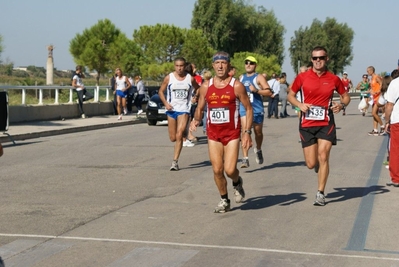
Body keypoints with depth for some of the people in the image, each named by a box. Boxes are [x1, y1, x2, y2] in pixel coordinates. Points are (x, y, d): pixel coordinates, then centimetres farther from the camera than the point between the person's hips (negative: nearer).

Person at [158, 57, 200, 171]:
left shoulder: (190, 79, -1)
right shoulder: (169, 78, 0)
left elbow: (198, 89, 16)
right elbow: (161, 91, 7)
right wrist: (166, 103, -7)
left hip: (184, 110, -2)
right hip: (171, 110, 2)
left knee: (179, 136, -14)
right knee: (173, 138, 7)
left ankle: (175, 161, -10)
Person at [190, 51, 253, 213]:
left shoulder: (236, 86, -7)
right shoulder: (206, 86, 3)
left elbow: (248, 109, -2)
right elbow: (200, 108, 12)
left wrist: (247, 132, -10)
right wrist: (196, 120, -11)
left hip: (232, 133, -3)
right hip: (213, 134, 3)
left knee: (230, 170, -11)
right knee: (217, 170, 2)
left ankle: (237, 183, 24)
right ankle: (224, 200, 22)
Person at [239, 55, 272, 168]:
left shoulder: (259, 77, -3)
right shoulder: (241, 78, 15)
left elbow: (269, 92, -11)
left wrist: (256, 90, -22)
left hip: (257, 109, -2)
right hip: (244, 108, 3)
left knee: (258, 132, 13)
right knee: (245, 132, -13)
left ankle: (258, 150, 42)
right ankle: (245, 158, -17)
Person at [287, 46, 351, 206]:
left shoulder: (333, 79, 2)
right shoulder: (302, 77, 0)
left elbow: (346, 96, 15)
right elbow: (290, 95, 9)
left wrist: (342, 105, -8)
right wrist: (300, 105, -10)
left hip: (326, 124, -1)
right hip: (307, 125, 1)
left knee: (323, 157, -12)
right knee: (311, 164, 1)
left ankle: (320, 194, -1)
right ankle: (319, 165, 39)